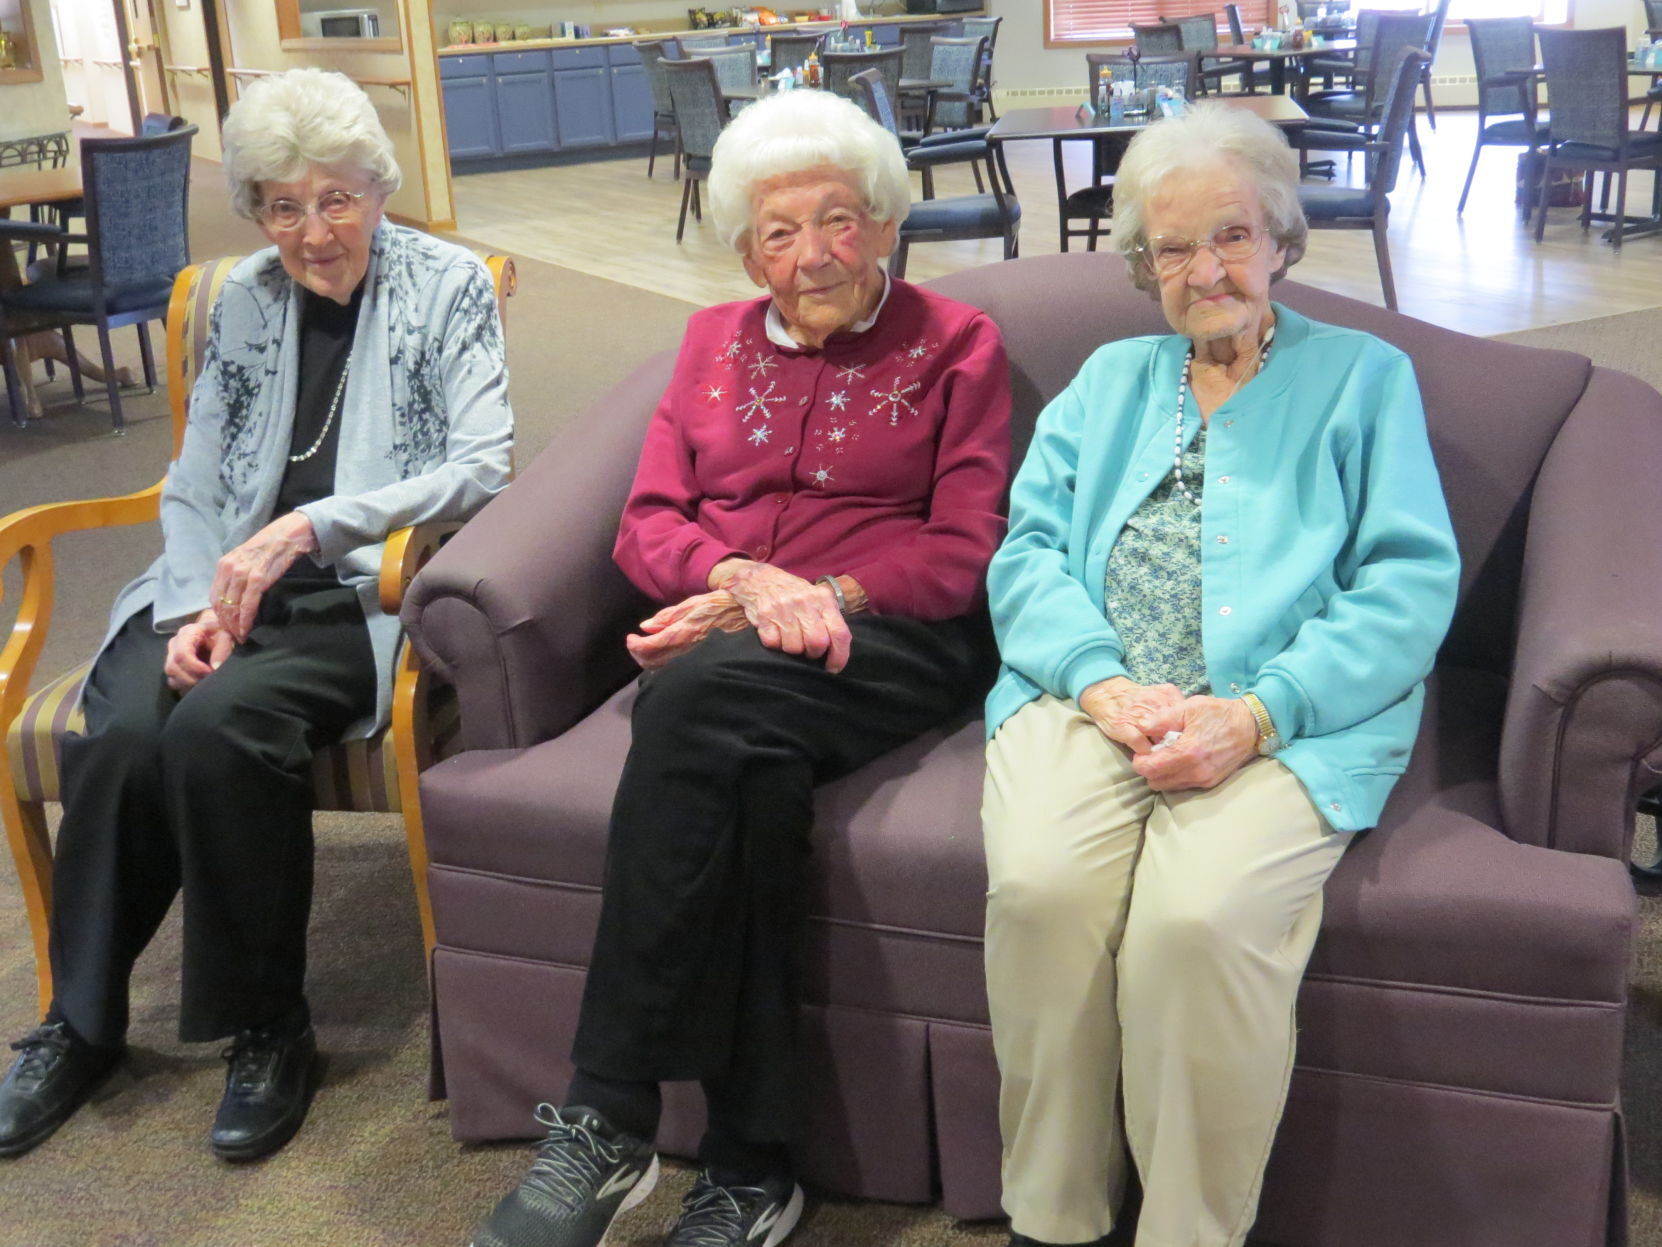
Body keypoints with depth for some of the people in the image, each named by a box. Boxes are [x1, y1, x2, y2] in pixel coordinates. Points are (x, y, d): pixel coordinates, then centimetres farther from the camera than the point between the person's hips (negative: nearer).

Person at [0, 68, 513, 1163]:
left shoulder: (448, 286, 2)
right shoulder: (243, 301, 15)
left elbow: (484, 465, -10)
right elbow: (194, 487, 13)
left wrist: (310, 526, -19)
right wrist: (195, 608, -7)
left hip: (364, 593, -4)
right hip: (226, 583, 4)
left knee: (220, 724, -32)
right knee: (120, 730, -25)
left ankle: (269, 1027, -11)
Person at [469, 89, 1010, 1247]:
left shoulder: (954, 343, 12)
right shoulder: (715, 340, 22)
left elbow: (963, 552, 2)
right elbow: (648, 524, 12)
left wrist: (814, 599, -13)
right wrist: (746, 579, -11)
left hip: (891, 643, -3)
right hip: (721, 638, 3)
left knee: (701, 694, -35)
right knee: (759, 772, -34)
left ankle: (605, 1123, -30)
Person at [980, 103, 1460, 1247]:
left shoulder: (1364, 376, 16)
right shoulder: (1110, 379, 25)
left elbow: (1411, 584, 2)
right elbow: (1028, 549, 12)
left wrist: (1257, 713, -13)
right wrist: (1100, 682, -9)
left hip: (1289, 717, -2)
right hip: (1090, 694, 3)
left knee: (1196, 916, -32)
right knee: (1039, 886, -29)